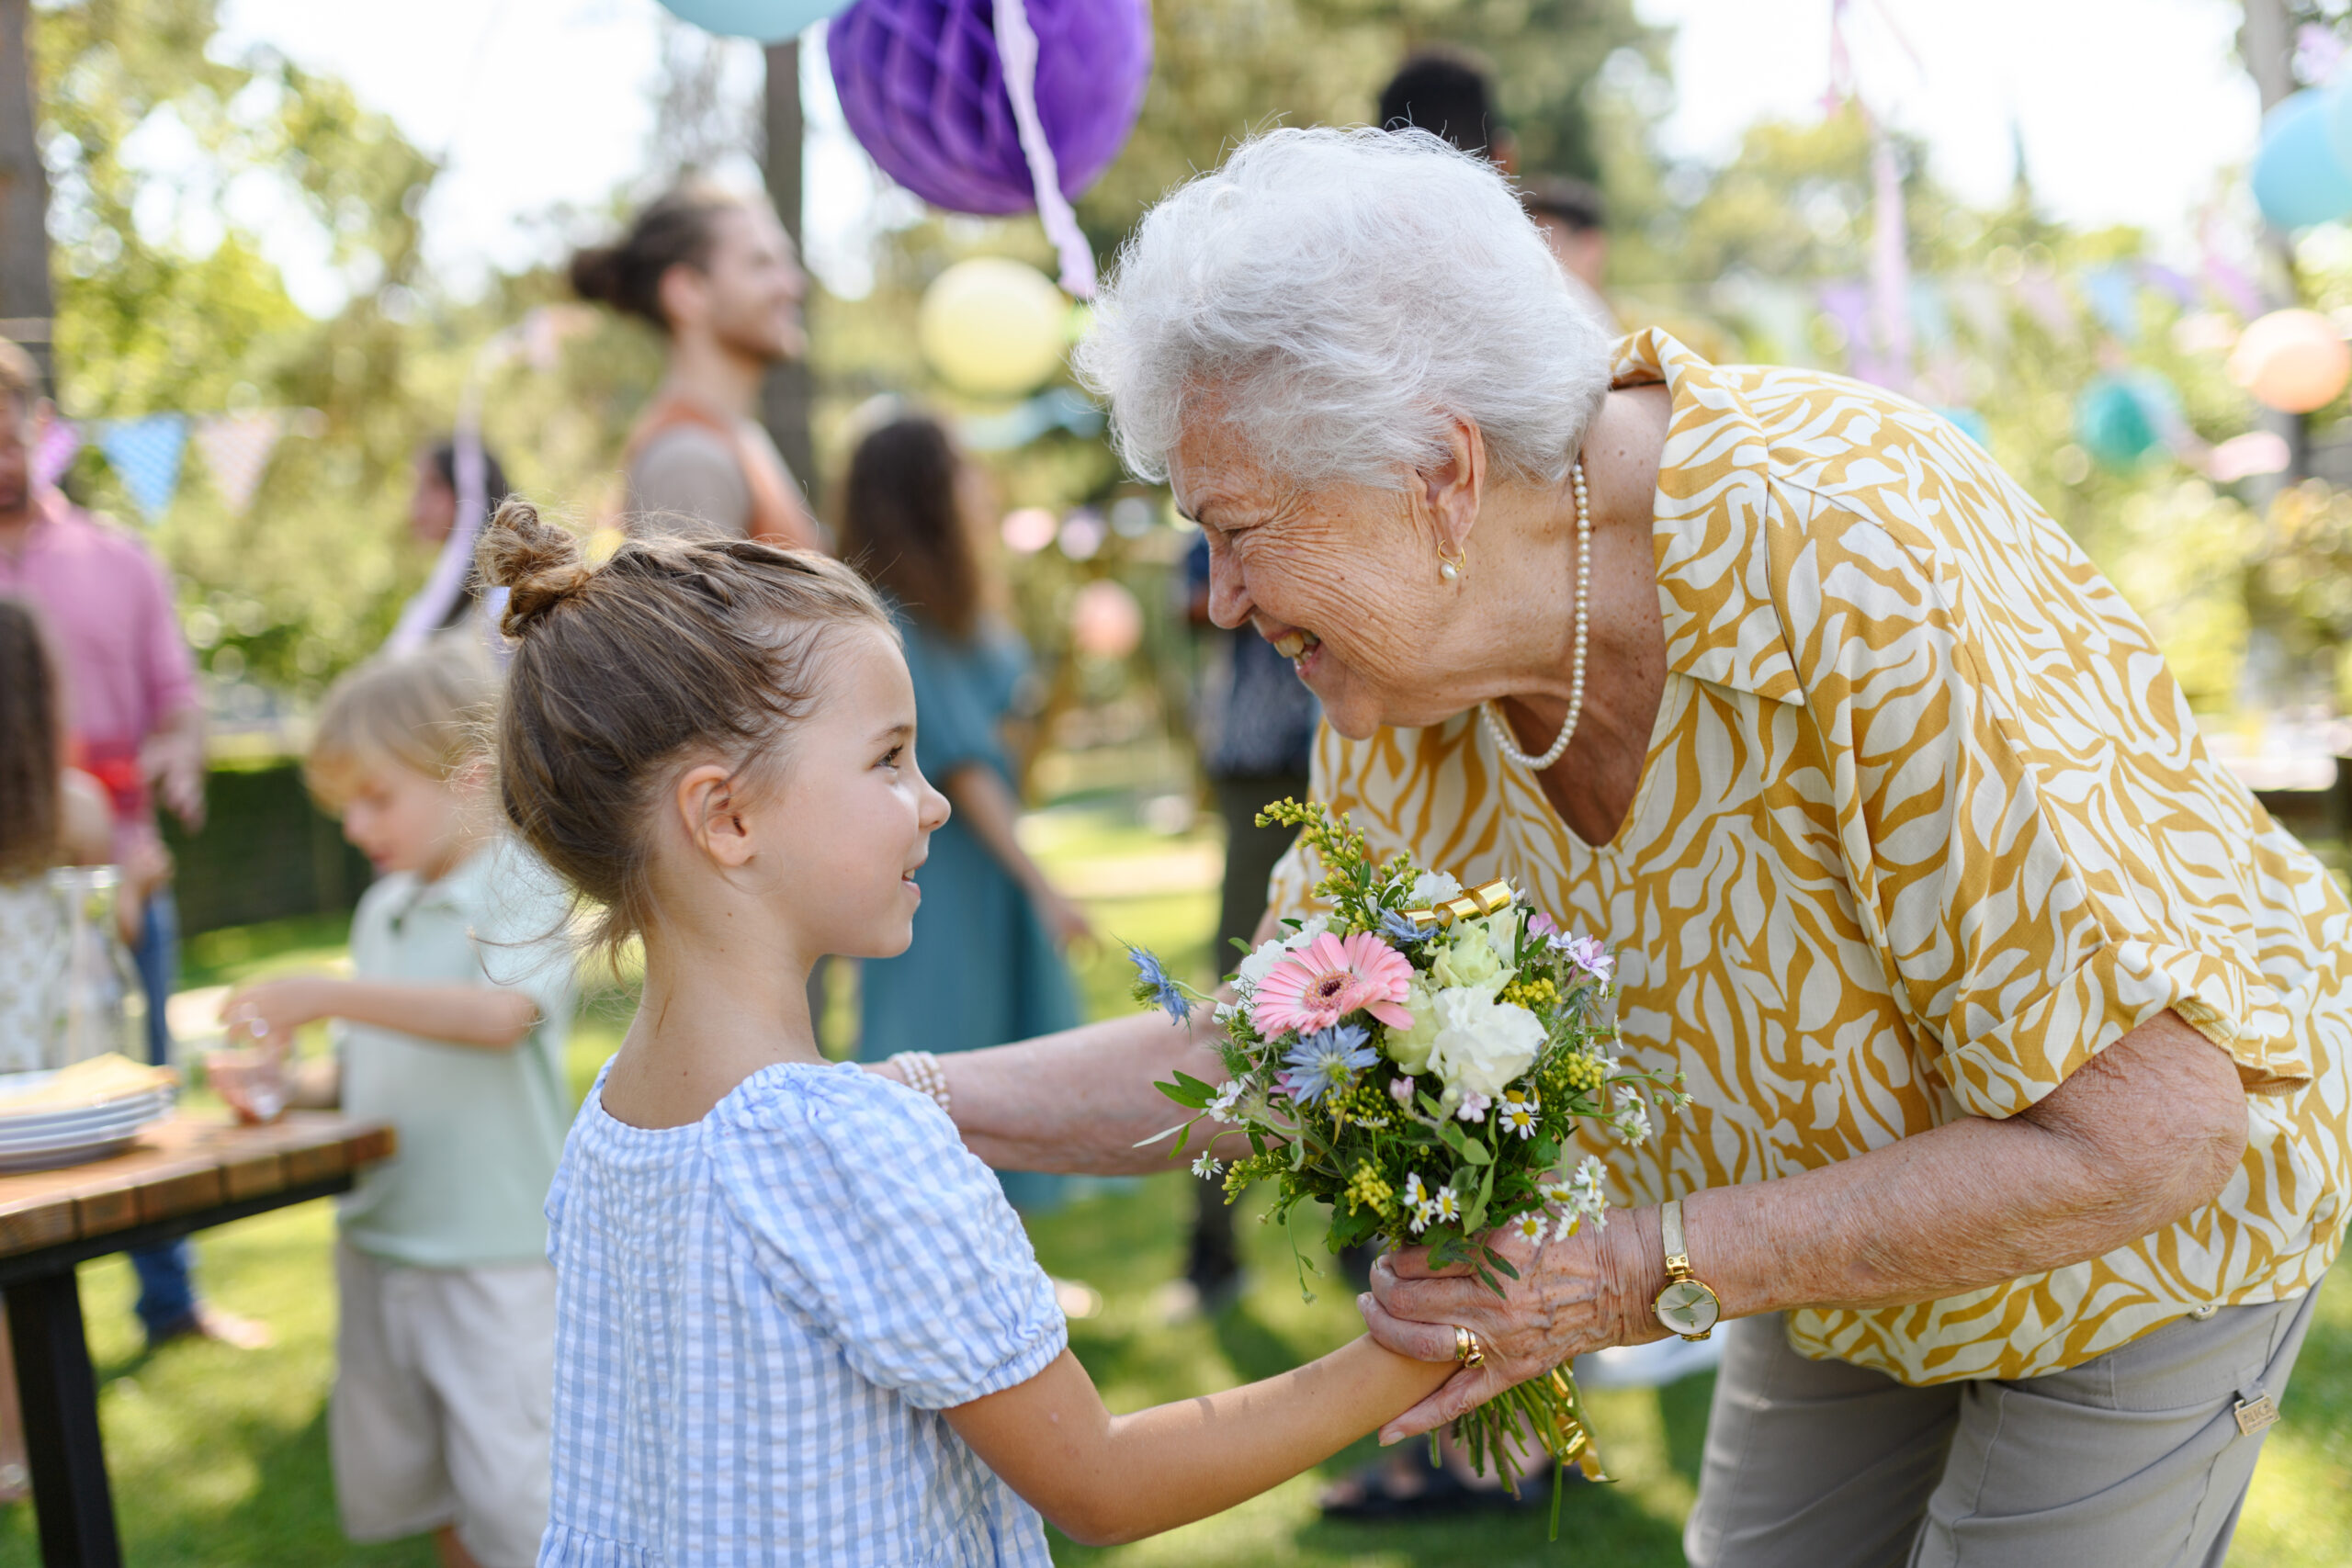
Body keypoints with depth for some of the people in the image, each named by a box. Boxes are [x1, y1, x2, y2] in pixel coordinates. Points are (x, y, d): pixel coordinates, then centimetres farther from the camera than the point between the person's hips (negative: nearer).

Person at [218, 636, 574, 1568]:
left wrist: (326, 994, -28)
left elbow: (499, 1012, -28)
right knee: (402, 1479, 17)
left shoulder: (524, 887, -11)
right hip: (379, 1239, 8)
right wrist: (297, 1085, -2)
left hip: (499, 1253, -8)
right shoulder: (384, 909, 12)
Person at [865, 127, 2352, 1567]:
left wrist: (1650, 1276, -35)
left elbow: (2143, 1134, -35)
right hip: (1849, 1232, 6)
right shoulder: (1414, 662, -16)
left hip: (2141, 1236, -6)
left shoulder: (1867, 573, -38)